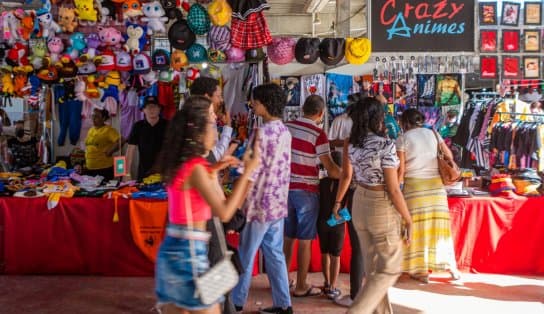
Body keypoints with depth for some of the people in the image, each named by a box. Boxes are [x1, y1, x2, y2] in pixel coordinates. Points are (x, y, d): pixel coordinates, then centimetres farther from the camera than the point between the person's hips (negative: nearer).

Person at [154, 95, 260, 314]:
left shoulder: (179, 163, 8)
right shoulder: (195, 167, -17)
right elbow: (224, 213, -19)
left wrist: (212, 171, 12)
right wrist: (247, 171, -16)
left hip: (173, 248, 9)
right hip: (189, 250, -8)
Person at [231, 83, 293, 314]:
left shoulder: (262, 132, -17)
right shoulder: (285, 131, 7)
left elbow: (252, 172, -18)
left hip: (260, 204, -8)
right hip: (278, 203, 8)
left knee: (245, 256, 7)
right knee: (275, 254, 14)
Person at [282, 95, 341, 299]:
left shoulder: (286, 127, 4)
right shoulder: (318, 133, -13)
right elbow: (331, 169, -14)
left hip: (286, 188, 6)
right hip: (306, 192, -5)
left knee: (287, 237, 15)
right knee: (304, 240, 4)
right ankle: (301, 287, 13)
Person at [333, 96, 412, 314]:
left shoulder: (350, 143, -2)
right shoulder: (386, 145, -20)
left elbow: (346, 175, 10)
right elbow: (393, 189, -19)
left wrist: (338, 201, 25)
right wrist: (408, 219, -9)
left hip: (359, 204, 7)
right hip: (382, 208, -6)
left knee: (372, 267, 18)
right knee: (390, 269, 9)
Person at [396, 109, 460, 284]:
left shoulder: (402, 139, -3)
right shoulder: (433, 133, 9)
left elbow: (401, 169, -8)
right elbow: (449, 155, 8)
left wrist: (398, 183, 8)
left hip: (415, 184, -3)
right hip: (436, 183, 4)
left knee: (419, 225, 3)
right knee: (439, 223, 12)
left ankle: (422, 271, 8)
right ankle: (451, 266, 18)